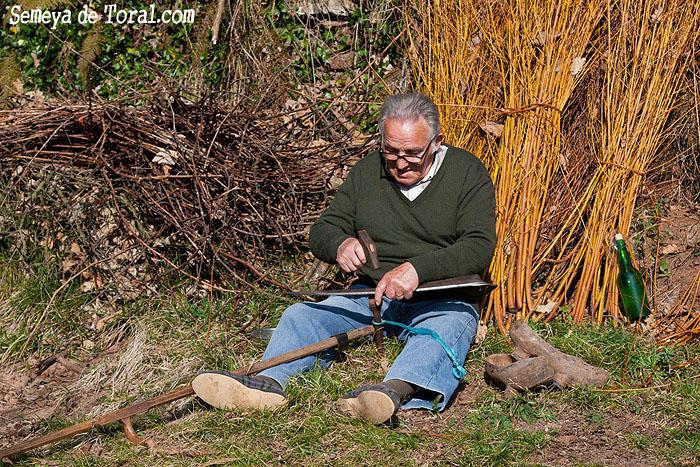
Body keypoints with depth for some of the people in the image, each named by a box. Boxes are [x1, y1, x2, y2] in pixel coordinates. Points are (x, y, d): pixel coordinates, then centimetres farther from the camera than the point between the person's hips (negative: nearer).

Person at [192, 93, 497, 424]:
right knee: (301, 315, -17)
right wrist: (339, 244, -17)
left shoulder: (467, 172, -2)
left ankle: (397, 389, -66)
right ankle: (269, 382, -43)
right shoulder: (367, 172, 9)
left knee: (448, 326, -38)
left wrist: (417, 269, -30)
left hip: (441, 300, -4)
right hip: (373, 296, 4)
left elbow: (479, 246, -14)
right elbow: (320, 233, 9)